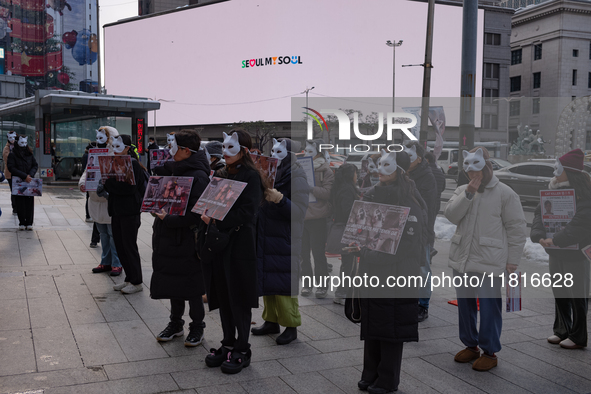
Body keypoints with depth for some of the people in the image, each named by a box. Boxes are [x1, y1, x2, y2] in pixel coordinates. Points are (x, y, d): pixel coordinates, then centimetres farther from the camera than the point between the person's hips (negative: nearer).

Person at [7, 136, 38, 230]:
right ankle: (22, 223, 6)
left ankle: (29, 223, 2)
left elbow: (35, 166, 8)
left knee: (30, 202, -3)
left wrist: (30, 175, -12)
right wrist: (24, 176, -17)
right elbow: (11, 168, -9)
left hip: (29, 182, 2)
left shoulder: (30, 154, 12)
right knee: (20, 203, -2)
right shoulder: (12, 155, 2)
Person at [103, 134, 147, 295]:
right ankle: (129, 279, 22)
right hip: (116, 209, 8)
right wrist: (106, 183, -8)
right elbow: (111, 185, 13)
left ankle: (136, 282, 7)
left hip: (129, 211, -8)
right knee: (120, 246, 11)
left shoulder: (133, 164, -11)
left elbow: (129, 187, -22)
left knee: (129, 246, -3)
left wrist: (108, 182, -18)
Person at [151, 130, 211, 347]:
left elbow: (197, 214, -24)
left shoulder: (198, 176, -18)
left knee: (190, 287, 4)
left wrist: (169, 219, -23)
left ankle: (197, 327, 21)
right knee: (172, 283, 17)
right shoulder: (174, 170, 10)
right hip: (169, 238, 9)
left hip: (187, 241, -9)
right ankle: (176, 323, 32)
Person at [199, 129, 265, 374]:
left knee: (238, 298, 2)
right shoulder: (220, 175, 13)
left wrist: (217, 220, -23)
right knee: (222, 296, 12)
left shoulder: (251, 176, -8)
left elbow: (247, 212, -18)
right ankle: (228, 344, 25)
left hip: (239, 244, -6)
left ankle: (242, 350, 13)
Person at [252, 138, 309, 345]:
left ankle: (291, 326, 6)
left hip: (284, 238, -8)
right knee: (266, 279, 11)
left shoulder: (296, 178, -9)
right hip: (265, 237, 8)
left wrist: (280, 200, -32)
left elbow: (299, 211, -18)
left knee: (283, 282, -5)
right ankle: (271, 321, 23)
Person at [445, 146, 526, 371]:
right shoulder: (462, 191, 10)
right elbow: (451, 215, -6)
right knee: (465, 304, 15)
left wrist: (512, 260, -7)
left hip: (489, 263, -5)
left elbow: (516, 228, -4)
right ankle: (470, 345, 31)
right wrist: (468, 194, -15)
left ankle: (490, 352, 14)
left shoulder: (505, 193, -4)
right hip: (462, 260, 5)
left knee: (489, 307, 0)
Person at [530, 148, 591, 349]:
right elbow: (540, 212, 5)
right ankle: (561, 331, 28)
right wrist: (538, 235, -12)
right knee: (559, 293, 14)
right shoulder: (553, 189, 8)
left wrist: (556, 240, -29)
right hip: (556, 252, 7)